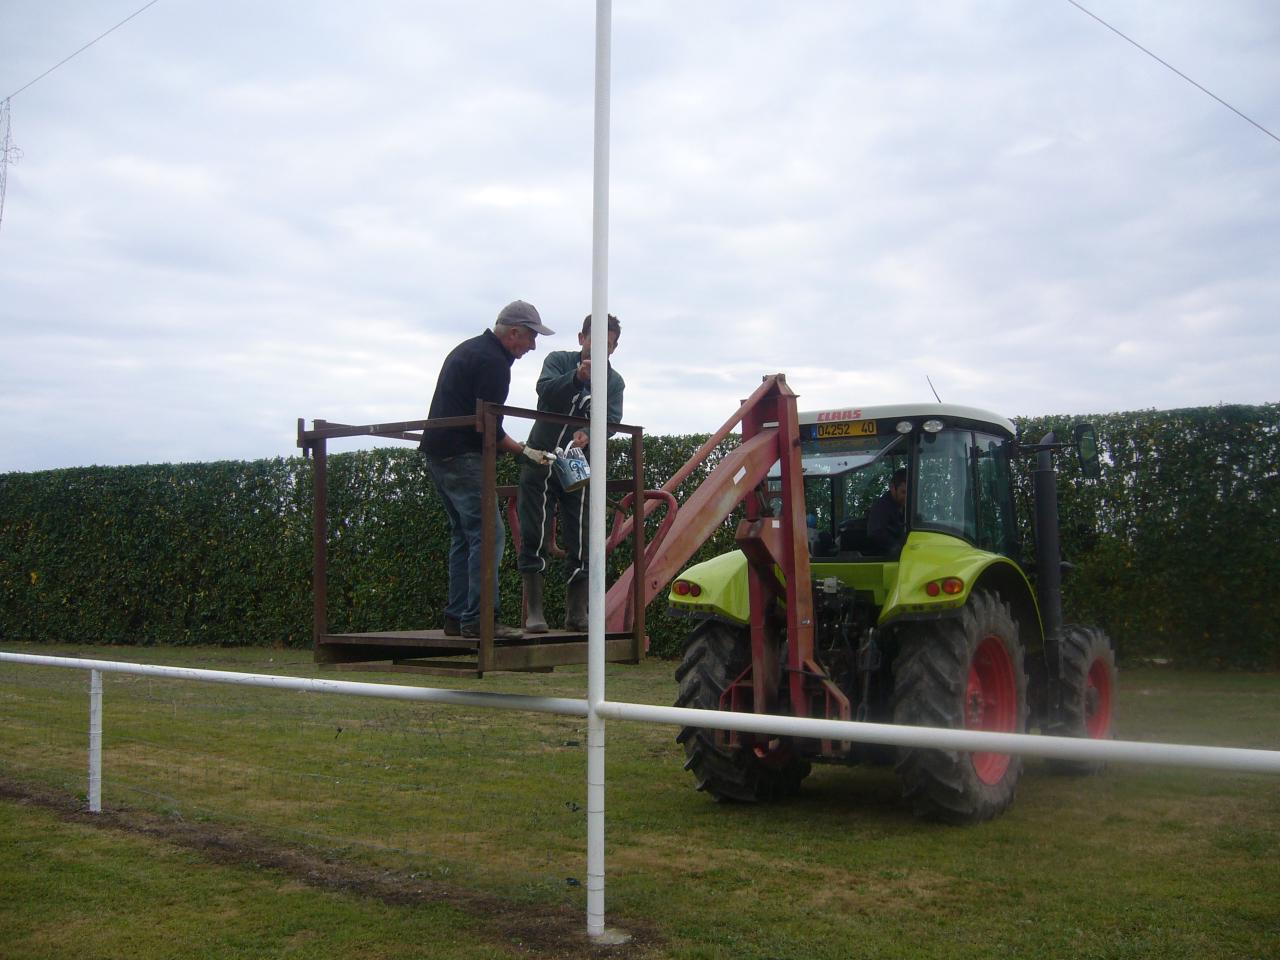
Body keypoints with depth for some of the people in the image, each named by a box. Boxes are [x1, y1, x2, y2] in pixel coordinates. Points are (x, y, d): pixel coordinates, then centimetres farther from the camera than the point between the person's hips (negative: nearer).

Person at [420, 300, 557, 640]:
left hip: (437, 453, 11)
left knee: (464, 533, 14)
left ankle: (457, 617, 14)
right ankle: (479, 619, -13)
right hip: (461, 456, -11)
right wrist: (525, 452, -6)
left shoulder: (468, 348, 20)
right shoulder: (492, 361, -12)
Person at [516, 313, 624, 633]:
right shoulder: (559, 361, 1)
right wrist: (576, 377, -37)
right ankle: (533, 610, 0)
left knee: (581, 541, 0)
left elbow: (611, 420, -9)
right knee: (535, 536, -4)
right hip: (540, 460, -2)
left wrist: (589, 434, -30)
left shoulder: (614, 381, 7)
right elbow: (544, 390, -18)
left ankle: (577, 612, 9)